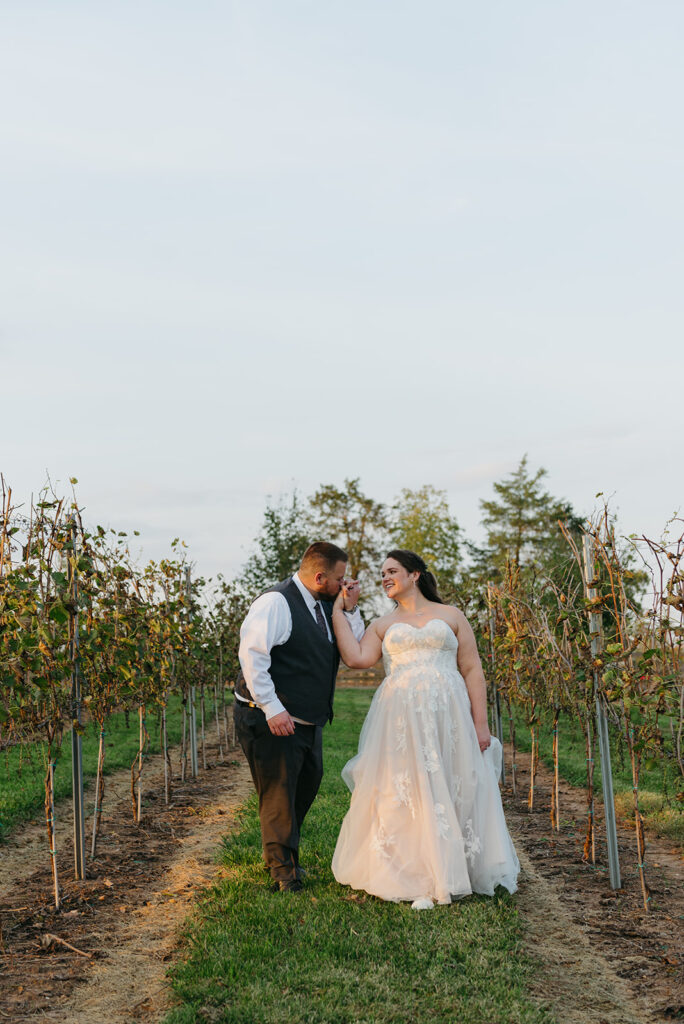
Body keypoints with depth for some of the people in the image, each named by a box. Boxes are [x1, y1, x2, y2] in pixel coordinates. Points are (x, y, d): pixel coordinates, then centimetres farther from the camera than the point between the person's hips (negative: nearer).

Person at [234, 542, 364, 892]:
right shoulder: (276, 603, -19)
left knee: (307, 785, 20)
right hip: (273, 720, -9)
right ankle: (283, 872, 13)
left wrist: (350, 608, -5)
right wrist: (273, 709, -26)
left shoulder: (324, 605, 8)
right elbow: (251, 656, -25)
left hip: (308, 719, 9)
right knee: (278, 795, 0)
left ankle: (281, 855, 38)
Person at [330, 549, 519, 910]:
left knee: (450, 792, 1)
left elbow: (472, 670, 6)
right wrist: (337, 611, 3)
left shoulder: (451, 616, 11)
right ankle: (416, 879, 6)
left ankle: (453, 875, 13)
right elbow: (356, 658, -3)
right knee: (405, 795, -2)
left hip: (447, 715, -1)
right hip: (399, 716, 1)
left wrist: (480, 723, -3)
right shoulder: (383, 625, 16)